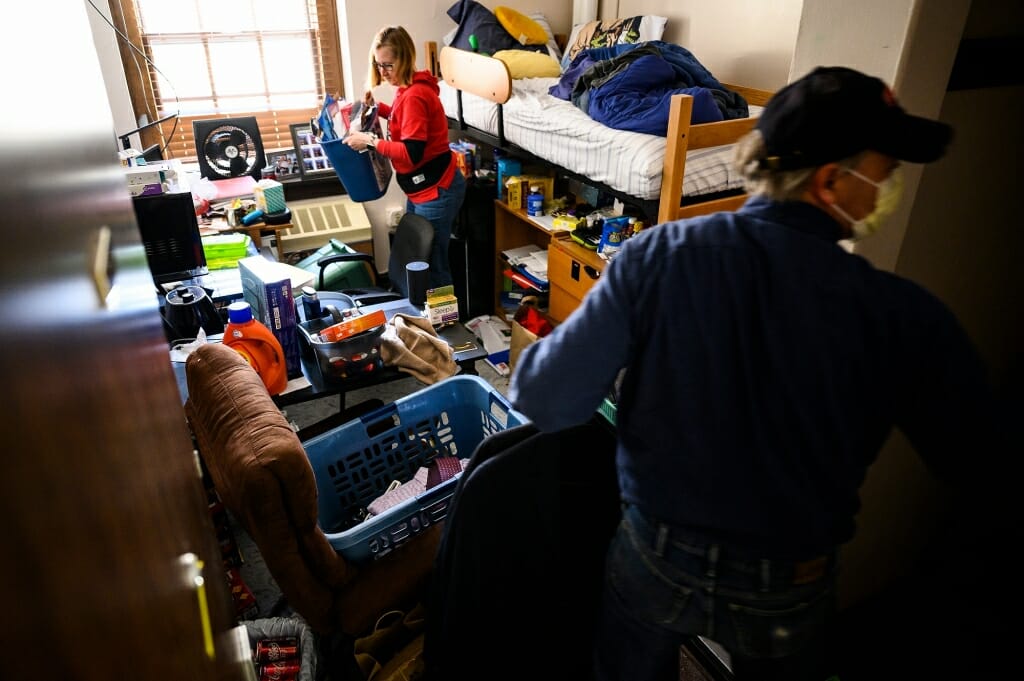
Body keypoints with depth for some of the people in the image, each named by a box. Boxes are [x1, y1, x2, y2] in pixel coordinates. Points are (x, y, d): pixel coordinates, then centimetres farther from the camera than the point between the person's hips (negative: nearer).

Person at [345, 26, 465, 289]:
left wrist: (370, 141, -20)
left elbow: (411, 153, -27)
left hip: (436, 191, -11)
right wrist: (378, 107, 14)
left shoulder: (414, 95, -22)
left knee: (432, 265, -2)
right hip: (422, 188, 11)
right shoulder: (409, 89, 9)